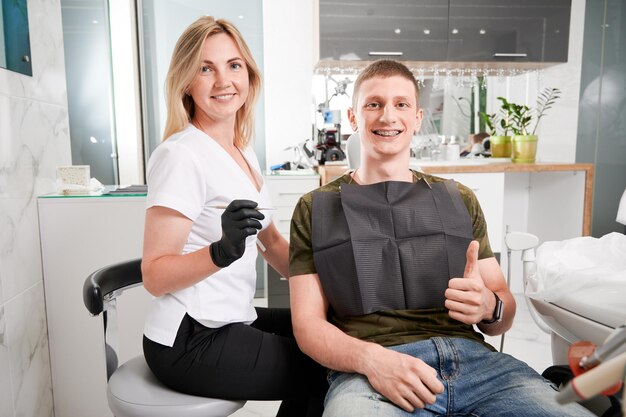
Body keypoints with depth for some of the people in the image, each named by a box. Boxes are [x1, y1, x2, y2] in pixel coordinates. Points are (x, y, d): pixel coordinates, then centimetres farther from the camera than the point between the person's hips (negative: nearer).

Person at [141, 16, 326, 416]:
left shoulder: (244, 152, 7)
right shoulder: (182, 154, -18)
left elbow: (271, 240, 14)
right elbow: (154, 276, -19)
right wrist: (221, 252, -36)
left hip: (230, 322, 8)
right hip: (191, 342, -8)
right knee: (332, 371, -2)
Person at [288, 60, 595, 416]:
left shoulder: (459, 200, 16)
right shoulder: (316, 209, 9)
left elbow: (504, 316, 16)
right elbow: (308, 322, 2)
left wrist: (489, 307, -8)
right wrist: (370, 358, -18)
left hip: (472, 357, 3)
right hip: (367, 371, -2)